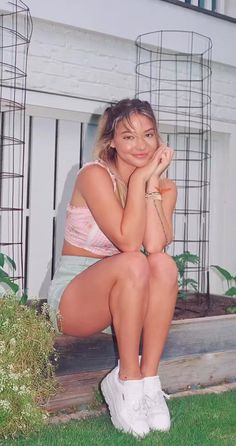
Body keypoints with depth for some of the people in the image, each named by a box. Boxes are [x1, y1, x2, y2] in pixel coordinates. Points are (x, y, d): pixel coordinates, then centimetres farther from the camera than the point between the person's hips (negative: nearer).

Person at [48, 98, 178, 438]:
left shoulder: (165, 188, 2)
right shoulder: (95, 175, -14)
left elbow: (156, 245, -17)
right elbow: (129, 242, -25)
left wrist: (151, 183, -18)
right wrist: (139, 179, -21)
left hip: (124, 300, 5)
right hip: (71, 298, -4)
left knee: (163, 264, -27)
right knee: (133, 263, -34)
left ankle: (148, 380, -23)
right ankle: (127, 382, -23)